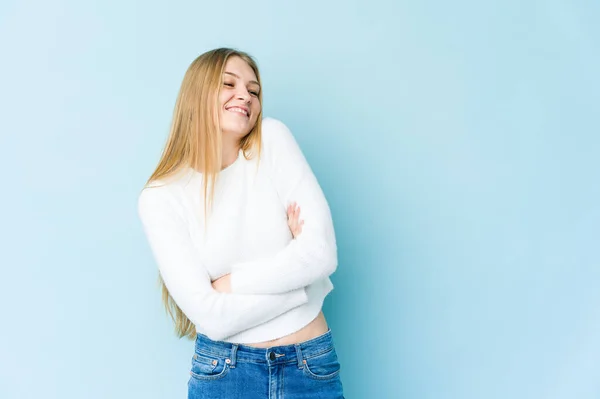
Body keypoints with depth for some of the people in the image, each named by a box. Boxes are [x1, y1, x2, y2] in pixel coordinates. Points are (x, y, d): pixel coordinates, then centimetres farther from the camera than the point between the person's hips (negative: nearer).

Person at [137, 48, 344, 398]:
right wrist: (298, 278, -12)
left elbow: (322, 251, -13)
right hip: (223, 371, -1)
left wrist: (225, 284, -12)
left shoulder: (273, 138, -5)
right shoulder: (160, 198, -8)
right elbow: (212, 317, -16)